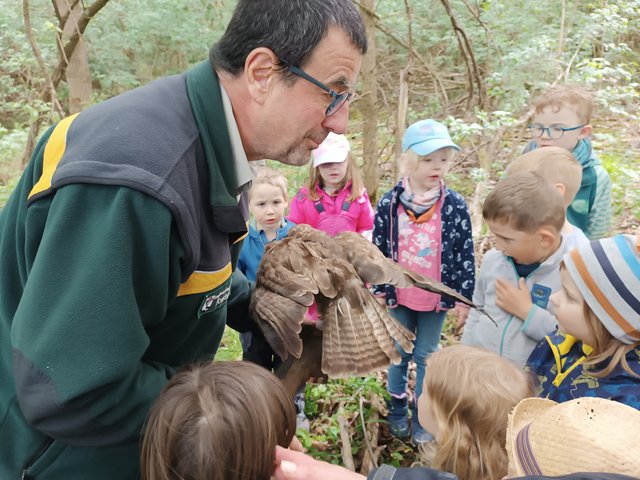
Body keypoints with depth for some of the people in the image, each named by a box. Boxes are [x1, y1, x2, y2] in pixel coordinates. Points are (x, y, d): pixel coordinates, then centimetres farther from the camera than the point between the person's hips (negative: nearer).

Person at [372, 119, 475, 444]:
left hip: (437, 297, 0)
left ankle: (423, 413, 33)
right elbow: (378, 249, -2)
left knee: (426, 356, 14)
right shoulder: (389, 203, -11)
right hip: (399, 295, 1)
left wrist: (464, 297, -3)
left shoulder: (455, 205, -11)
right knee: (399, 354, 17)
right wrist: (379, 290, 1)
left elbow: (465, 253, -5)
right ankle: (397, 407, 38)